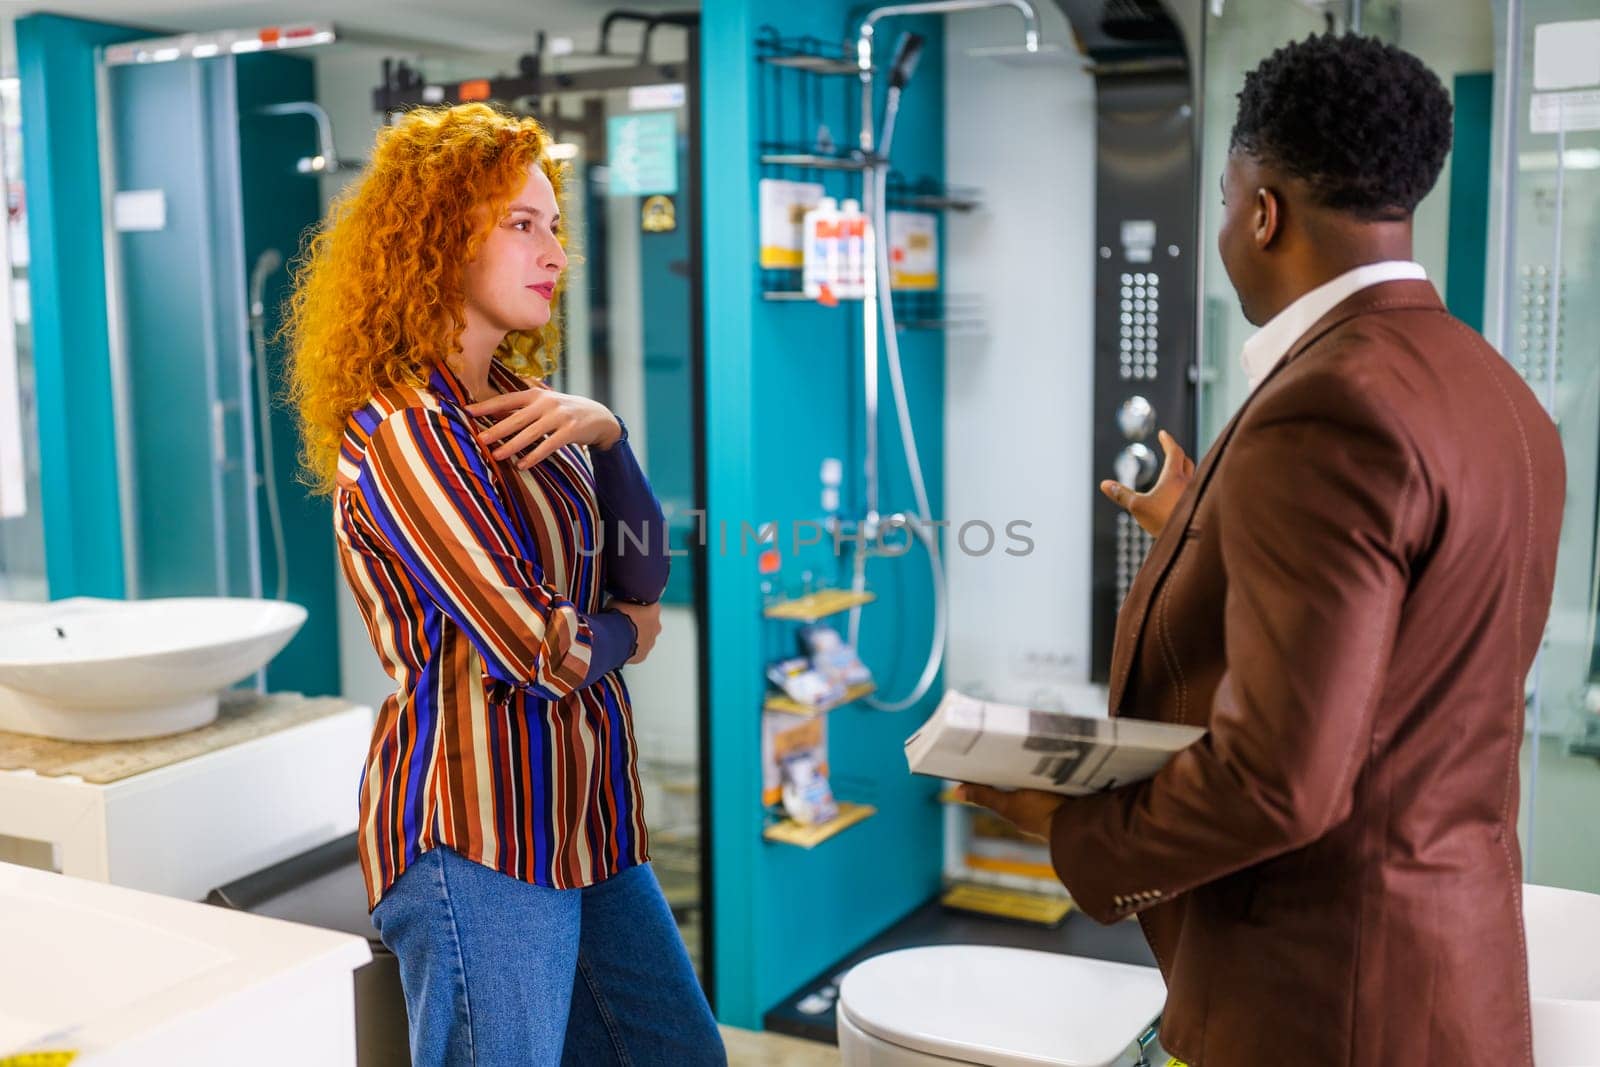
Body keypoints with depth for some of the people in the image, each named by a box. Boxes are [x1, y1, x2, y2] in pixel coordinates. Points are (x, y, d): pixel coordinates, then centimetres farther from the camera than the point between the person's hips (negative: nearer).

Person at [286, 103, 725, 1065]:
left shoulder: (517, 403, 11)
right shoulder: (402, 427, -16)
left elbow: (643, 582, 7)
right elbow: (538, 654, -21)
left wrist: (607, 435, -8)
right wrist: (621, 635, 0)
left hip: (587, 820, 9)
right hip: (480, 838, -9)